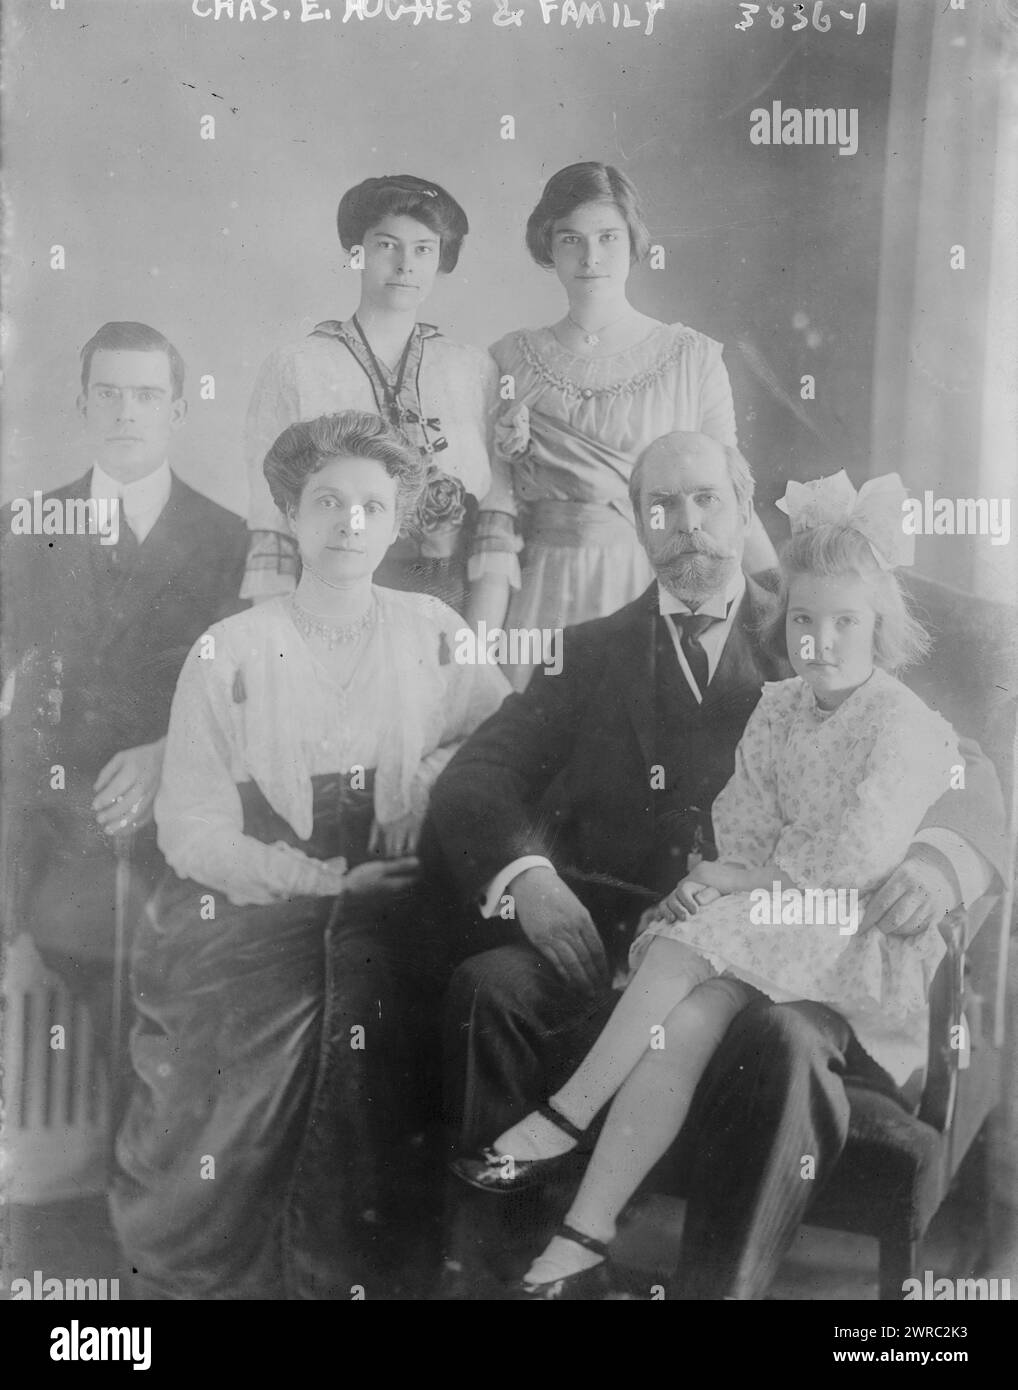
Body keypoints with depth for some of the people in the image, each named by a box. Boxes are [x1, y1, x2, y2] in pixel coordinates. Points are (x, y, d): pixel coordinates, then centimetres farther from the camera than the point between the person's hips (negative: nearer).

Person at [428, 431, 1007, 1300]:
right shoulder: (591, 651, 19)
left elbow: (965, 774, 10)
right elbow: (475, 781, 7)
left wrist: (940, 857, -15)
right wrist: (525, 874, -16)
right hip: (612, 945, 2)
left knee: (783, 1041, -34)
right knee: (490, 986, -27)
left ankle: (720, 1283, -22)